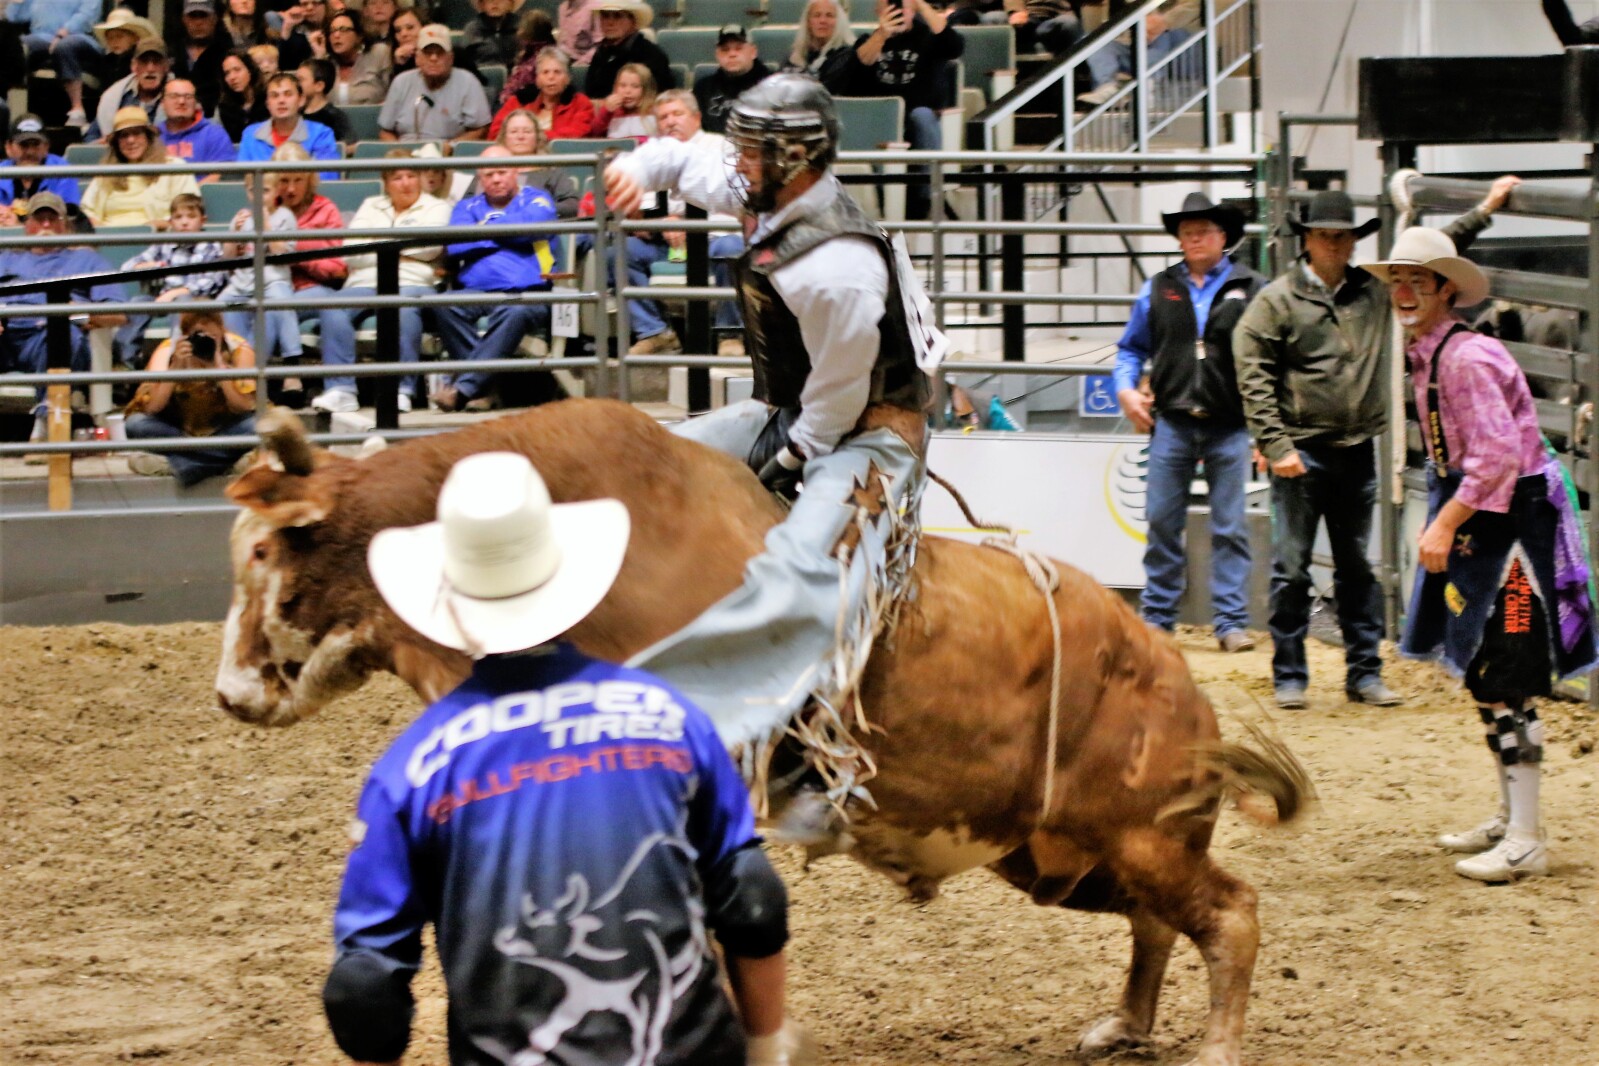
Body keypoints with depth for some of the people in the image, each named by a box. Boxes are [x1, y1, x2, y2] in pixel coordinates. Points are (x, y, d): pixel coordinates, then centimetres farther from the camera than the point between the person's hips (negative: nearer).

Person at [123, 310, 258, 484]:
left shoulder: (238, 349, -14)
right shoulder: (167, 351, -14)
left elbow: (243, 408, -22)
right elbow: (151, 408, -23)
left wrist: (219, 364, -30)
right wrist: (176, 366, -30)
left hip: (223, 431, -1)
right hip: (178, 431, 1)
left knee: (256, 426, -33)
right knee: (136, 424, -28)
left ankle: (171, 464, -34)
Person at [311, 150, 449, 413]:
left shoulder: (436, 207, 19)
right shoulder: (370, 206, 26)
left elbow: (430, 246, -3)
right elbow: (351, 254, 11)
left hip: (412, 284, -2)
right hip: (364, 284, 2)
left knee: (404, 307, -40)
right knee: (333, 308, -31)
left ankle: (402, 389, -39)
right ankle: (340, 389, -37)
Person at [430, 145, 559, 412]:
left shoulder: (536, 199, 18)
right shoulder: (468, 207, 25)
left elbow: (533, 225, -7)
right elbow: (455, 245, 4)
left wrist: (486, 229, 8)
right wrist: (506, 236, 4)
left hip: (527, 292, -3)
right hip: (476, 292, 3)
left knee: (514, 311, -39)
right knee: (446, 305, -32)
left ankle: (463, 388, -42)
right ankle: (483, 387, -33)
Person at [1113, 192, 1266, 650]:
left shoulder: (1252, 290, 3)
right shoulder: (1157, 290, 10)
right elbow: (1131, 348, 19)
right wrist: (1126, 389, 1)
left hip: (1229, 427, -2)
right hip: (1171, 423, 2)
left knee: (1229, 528, 1)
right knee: (1162, 523, 4)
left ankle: (1231, 621, 4)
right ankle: (1157, 617, 13)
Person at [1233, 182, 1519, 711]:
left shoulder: (1375, 290, 8)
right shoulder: (1277, 300, -4)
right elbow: (1253, 376, -7)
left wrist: (1486, 209, 20)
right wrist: (1275, 445, -14)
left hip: (1357, 452, 4)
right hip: (1301, 453, -4)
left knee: (1358, 569, 10)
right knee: (1291, 569, -2)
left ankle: (1364, 673, 16)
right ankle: (1289, 677, 6)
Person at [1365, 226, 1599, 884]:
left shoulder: (1467, 359, -19)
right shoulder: (1424, 356, 11)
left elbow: (1497, 456, -25)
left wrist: (1445, 525, -22)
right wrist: (1442, 521, 15)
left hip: (1509, 520, -10)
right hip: (1474, 520, 10)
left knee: (1502, 680, -9)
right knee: (1483, 676, 16)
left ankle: (1526, 840, -6)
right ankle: (1509, 818, 28)